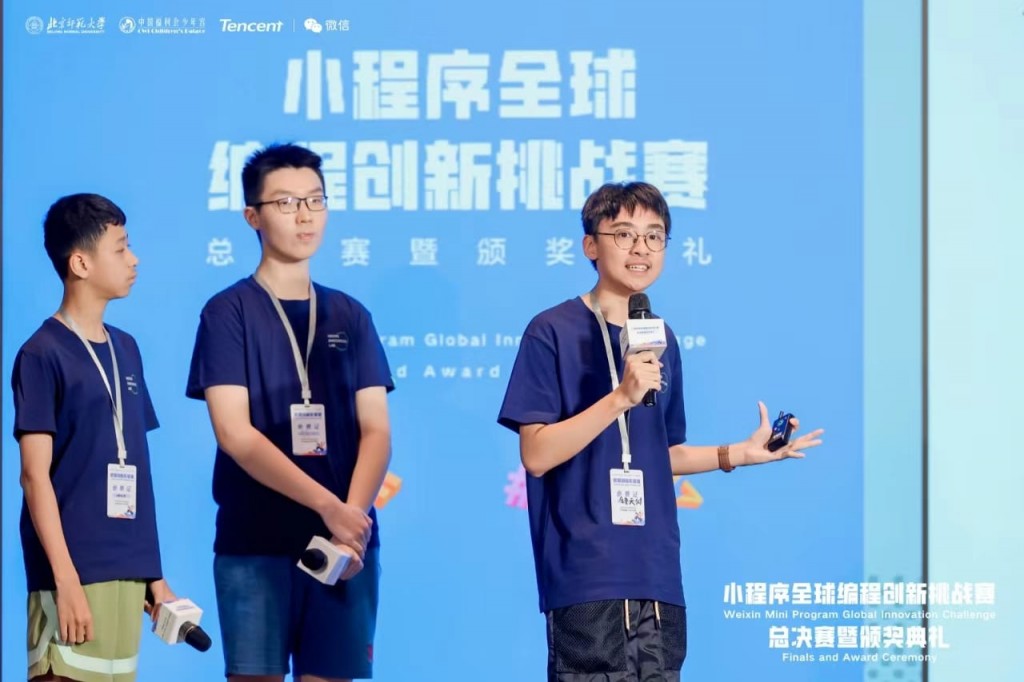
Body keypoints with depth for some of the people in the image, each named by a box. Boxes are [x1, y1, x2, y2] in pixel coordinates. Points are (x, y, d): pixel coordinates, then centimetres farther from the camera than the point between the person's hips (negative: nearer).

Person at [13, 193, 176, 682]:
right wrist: (66, 579, -15)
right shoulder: (42, 355, -6)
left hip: (128, 570, 7)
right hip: (74, 572, -7)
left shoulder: (125, 349, 14)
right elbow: (35, 475, -9)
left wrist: (154, 570, 14)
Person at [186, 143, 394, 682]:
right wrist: (328, 506, -18)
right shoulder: (229, 312, 0)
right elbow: (235, 434, -10)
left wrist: (353, 517, -13)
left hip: (346, 544, 3)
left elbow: (376, 431, 5)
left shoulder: (350, 316, 11)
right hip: (254, 543, -3)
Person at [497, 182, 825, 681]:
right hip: (587, 580, -6)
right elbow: (536, 454, -12)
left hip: (657, 577, 6)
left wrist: (740, 454, 13)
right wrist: (622, 397, -21)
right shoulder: (553, 332, -5)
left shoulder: (660, 339, 15)